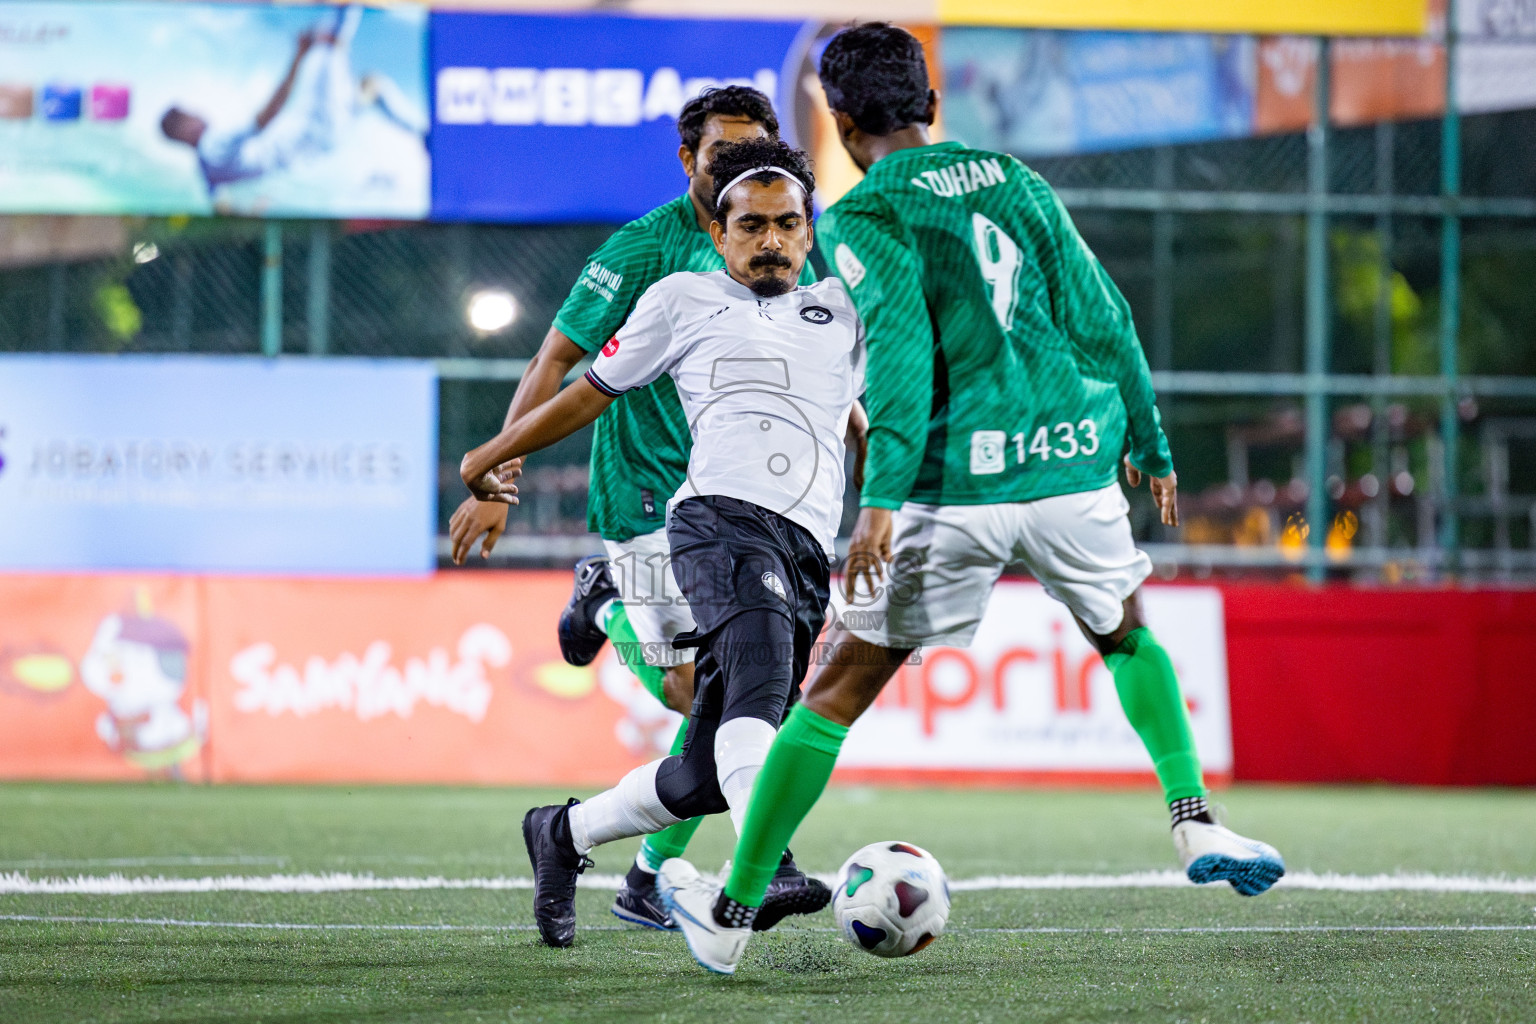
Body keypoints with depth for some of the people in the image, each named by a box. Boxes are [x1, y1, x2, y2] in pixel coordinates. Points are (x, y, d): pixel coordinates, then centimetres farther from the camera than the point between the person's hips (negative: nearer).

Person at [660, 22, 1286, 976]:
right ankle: (1196, 820, 13)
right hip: (1073, 462, 4)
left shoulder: (866, 215, -1)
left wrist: (882, 498, -20)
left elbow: (901, 348, -15)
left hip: (957, 485, -4)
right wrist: (1149, 443, 22)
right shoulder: (1013, 178, 15)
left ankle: (731, 915, 6)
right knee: (1126, 636, 31)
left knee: (842, 687, 4)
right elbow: (1101, 312, 14)